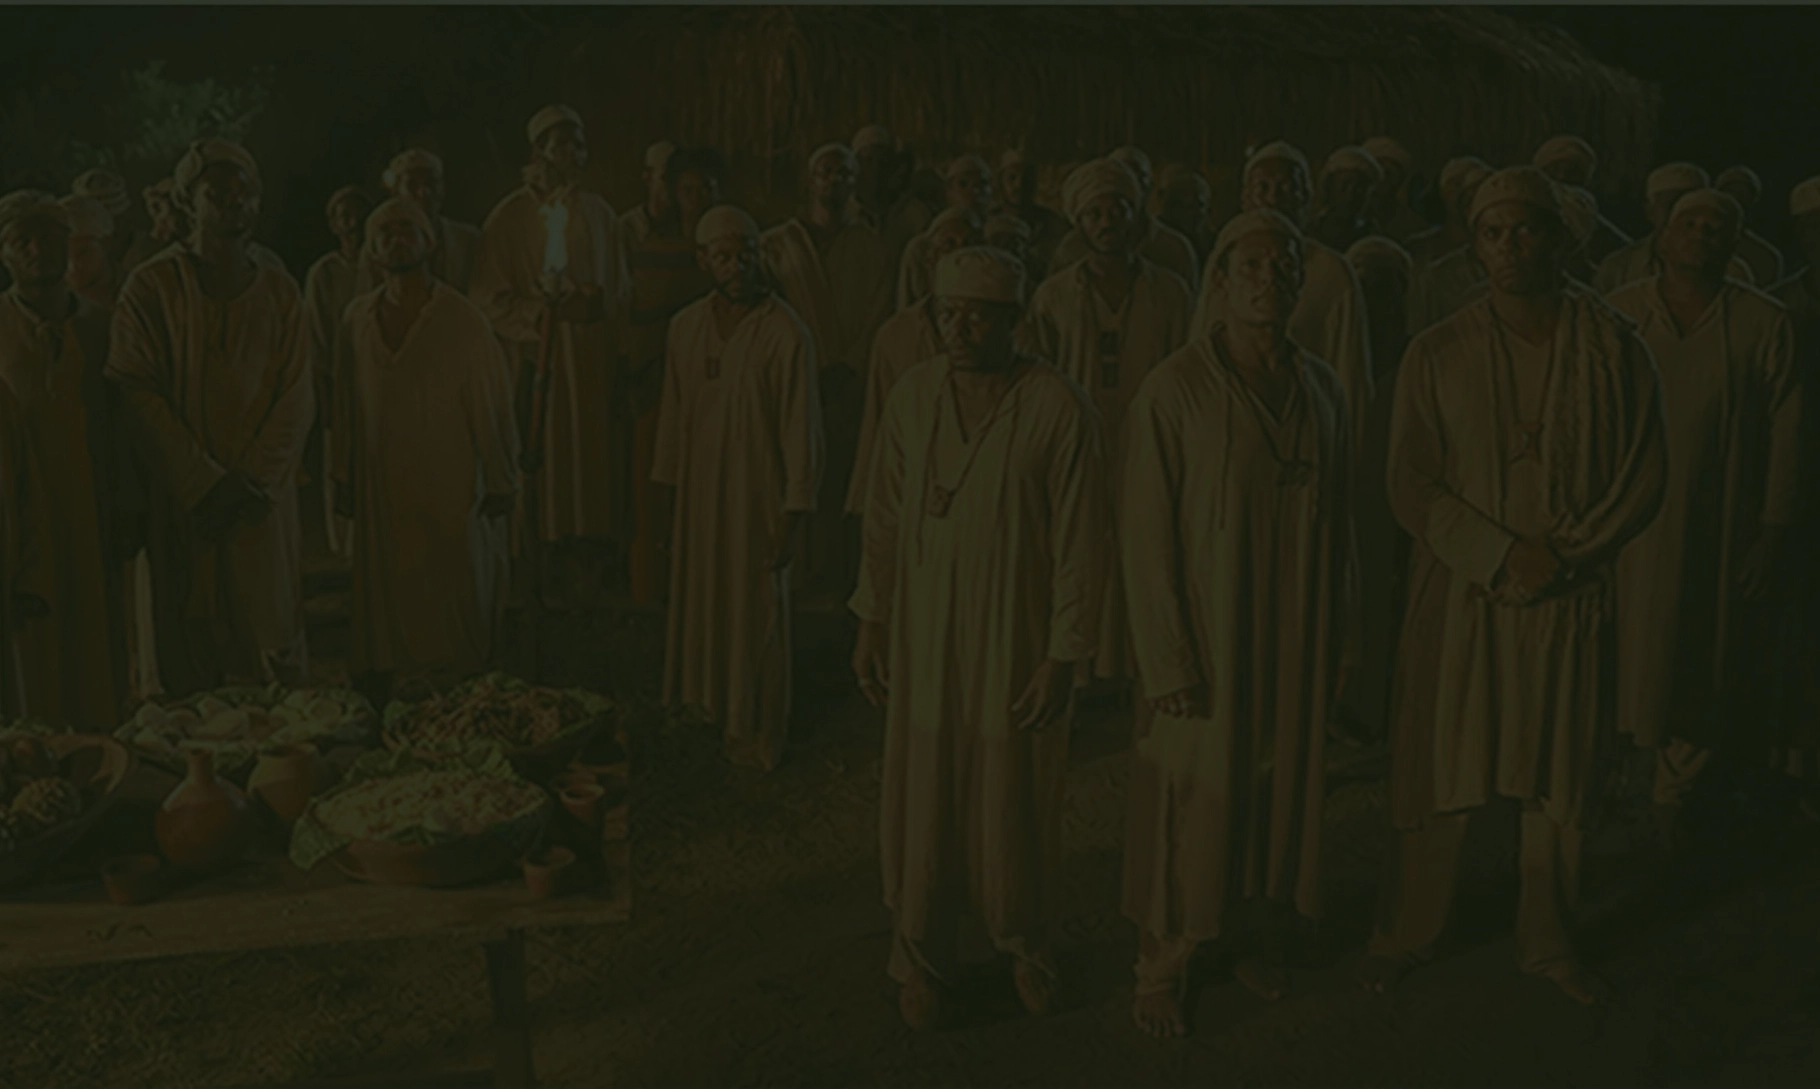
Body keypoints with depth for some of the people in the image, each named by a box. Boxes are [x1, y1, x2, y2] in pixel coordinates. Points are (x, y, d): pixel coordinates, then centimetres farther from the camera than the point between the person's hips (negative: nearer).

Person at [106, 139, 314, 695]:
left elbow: (295, 396, 4)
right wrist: (207, 482, -11)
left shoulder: (278, 290, 9)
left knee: (274, 638, 0)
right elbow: (139, 393, -5)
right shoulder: (151, 287, 0)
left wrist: (255, 481, -8)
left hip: (263, 501, 2)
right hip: (185, 500, -1)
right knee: (192, 635, 1)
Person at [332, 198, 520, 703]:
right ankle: (379, 707, 15)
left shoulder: (462, 320, -4)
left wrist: (500, 482, -4)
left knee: (455, 601, 2)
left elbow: (492, 406, -3)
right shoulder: (357, 320, 7)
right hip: (381, 487, 3)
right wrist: (344, 474, 12)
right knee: (383, 605, 6)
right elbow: (347, 405, 12)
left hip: (449, 488, -3)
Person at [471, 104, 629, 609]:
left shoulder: (600, 215, 11)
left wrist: (598, 305, -6)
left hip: (594, 364, 4)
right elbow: (488, 296, -4)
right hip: (536, 363, -4)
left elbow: (622, 287, 16)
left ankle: (590, 577, 11)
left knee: (593, 468, 2)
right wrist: (549, 311, -15)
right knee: (543, 470, -5)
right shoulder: (511, 217, -2)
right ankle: (546, 579, 4)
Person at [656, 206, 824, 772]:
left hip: (760, 498, -4)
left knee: (758, 615, 9)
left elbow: (801, 430, -13)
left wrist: (794, 517, -13)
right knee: (702, 607, 13)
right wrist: (669, 492, 9)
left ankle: (758, 732, 26)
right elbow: (675, 414, 8)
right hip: (701, 494, 4)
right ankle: (710, 710, 32)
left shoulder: (786, 333, -15)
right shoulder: (686, 327, 1)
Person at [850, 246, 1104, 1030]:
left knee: (1015, 806, 10)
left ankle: (1025, 942, 38)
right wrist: (871, 623, 5)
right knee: (923, 801, 10)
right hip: (926, 639, 3)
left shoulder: (1059, 410, -14)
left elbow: (1078, 545, -11)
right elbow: (886, 520, 5)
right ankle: (922, 958, 31)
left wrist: (1063, 657, -11)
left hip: (1016, 641, -2)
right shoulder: (912, 398, -2)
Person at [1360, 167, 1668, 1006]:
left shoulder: (1613, 348, -2)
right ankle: (1406, 934, 24)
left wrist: (1563, 555, -13)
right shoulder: (1437, 355, -3)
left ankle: (1547, 942, 31)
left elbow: (1646, 474, -1)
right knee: (1441, 773, 5)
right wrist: (1500, 555, -15)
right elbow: (1410, 486, -5)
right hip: (1458, 593, -1)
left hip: (1571, 597, 1)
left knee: (1560, 777, 12)